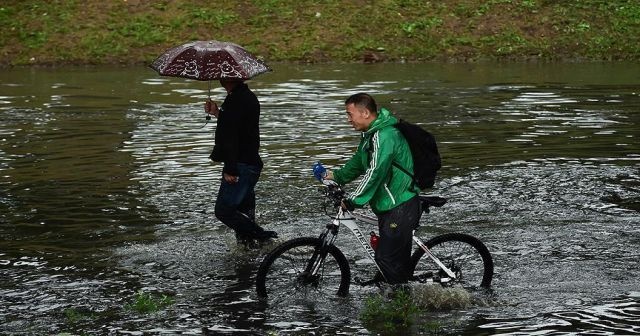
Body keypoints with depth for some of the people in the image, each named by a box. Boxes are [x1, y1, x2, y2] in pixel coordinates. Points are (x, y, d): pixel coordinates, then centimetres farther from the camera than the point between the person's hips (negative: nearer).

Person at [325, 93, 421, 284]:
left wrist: (353, 201, -26)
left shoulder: (384, 136, -22)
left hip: (401, 208, -10)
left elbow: (375, 172, -28)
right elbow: (359, 161, 27)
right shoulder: (371, 133, 12)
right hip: (390, 205, 10)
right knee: (399, 257, 16)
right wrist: (337, 176, 21)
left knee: (386, 258, -11)